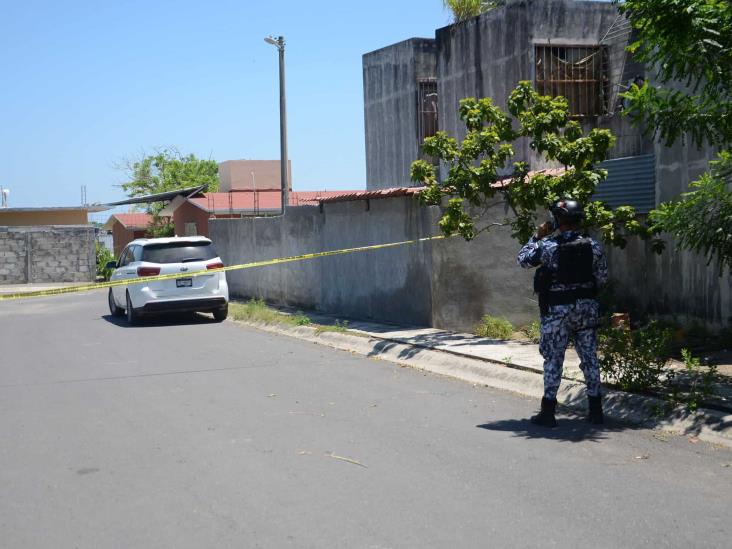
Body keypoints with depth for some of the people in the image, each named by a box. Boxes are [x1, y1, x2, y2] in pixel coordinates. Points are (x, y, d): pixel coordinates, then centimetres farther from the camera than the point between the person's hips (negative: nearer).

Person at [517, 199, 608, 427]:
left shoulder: (548, 245, -12)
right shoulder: (593, 245, -2)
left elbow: (523, 259, 3)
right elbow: (602, 279, 3)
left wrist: (538, 236, 10)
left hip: (558, 309, -3)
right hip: (587, 306, 3)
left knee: (553, 359, 4)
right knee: (589, 357, 10)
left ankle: (548, 412, 7)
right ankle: (595, 410, 15)